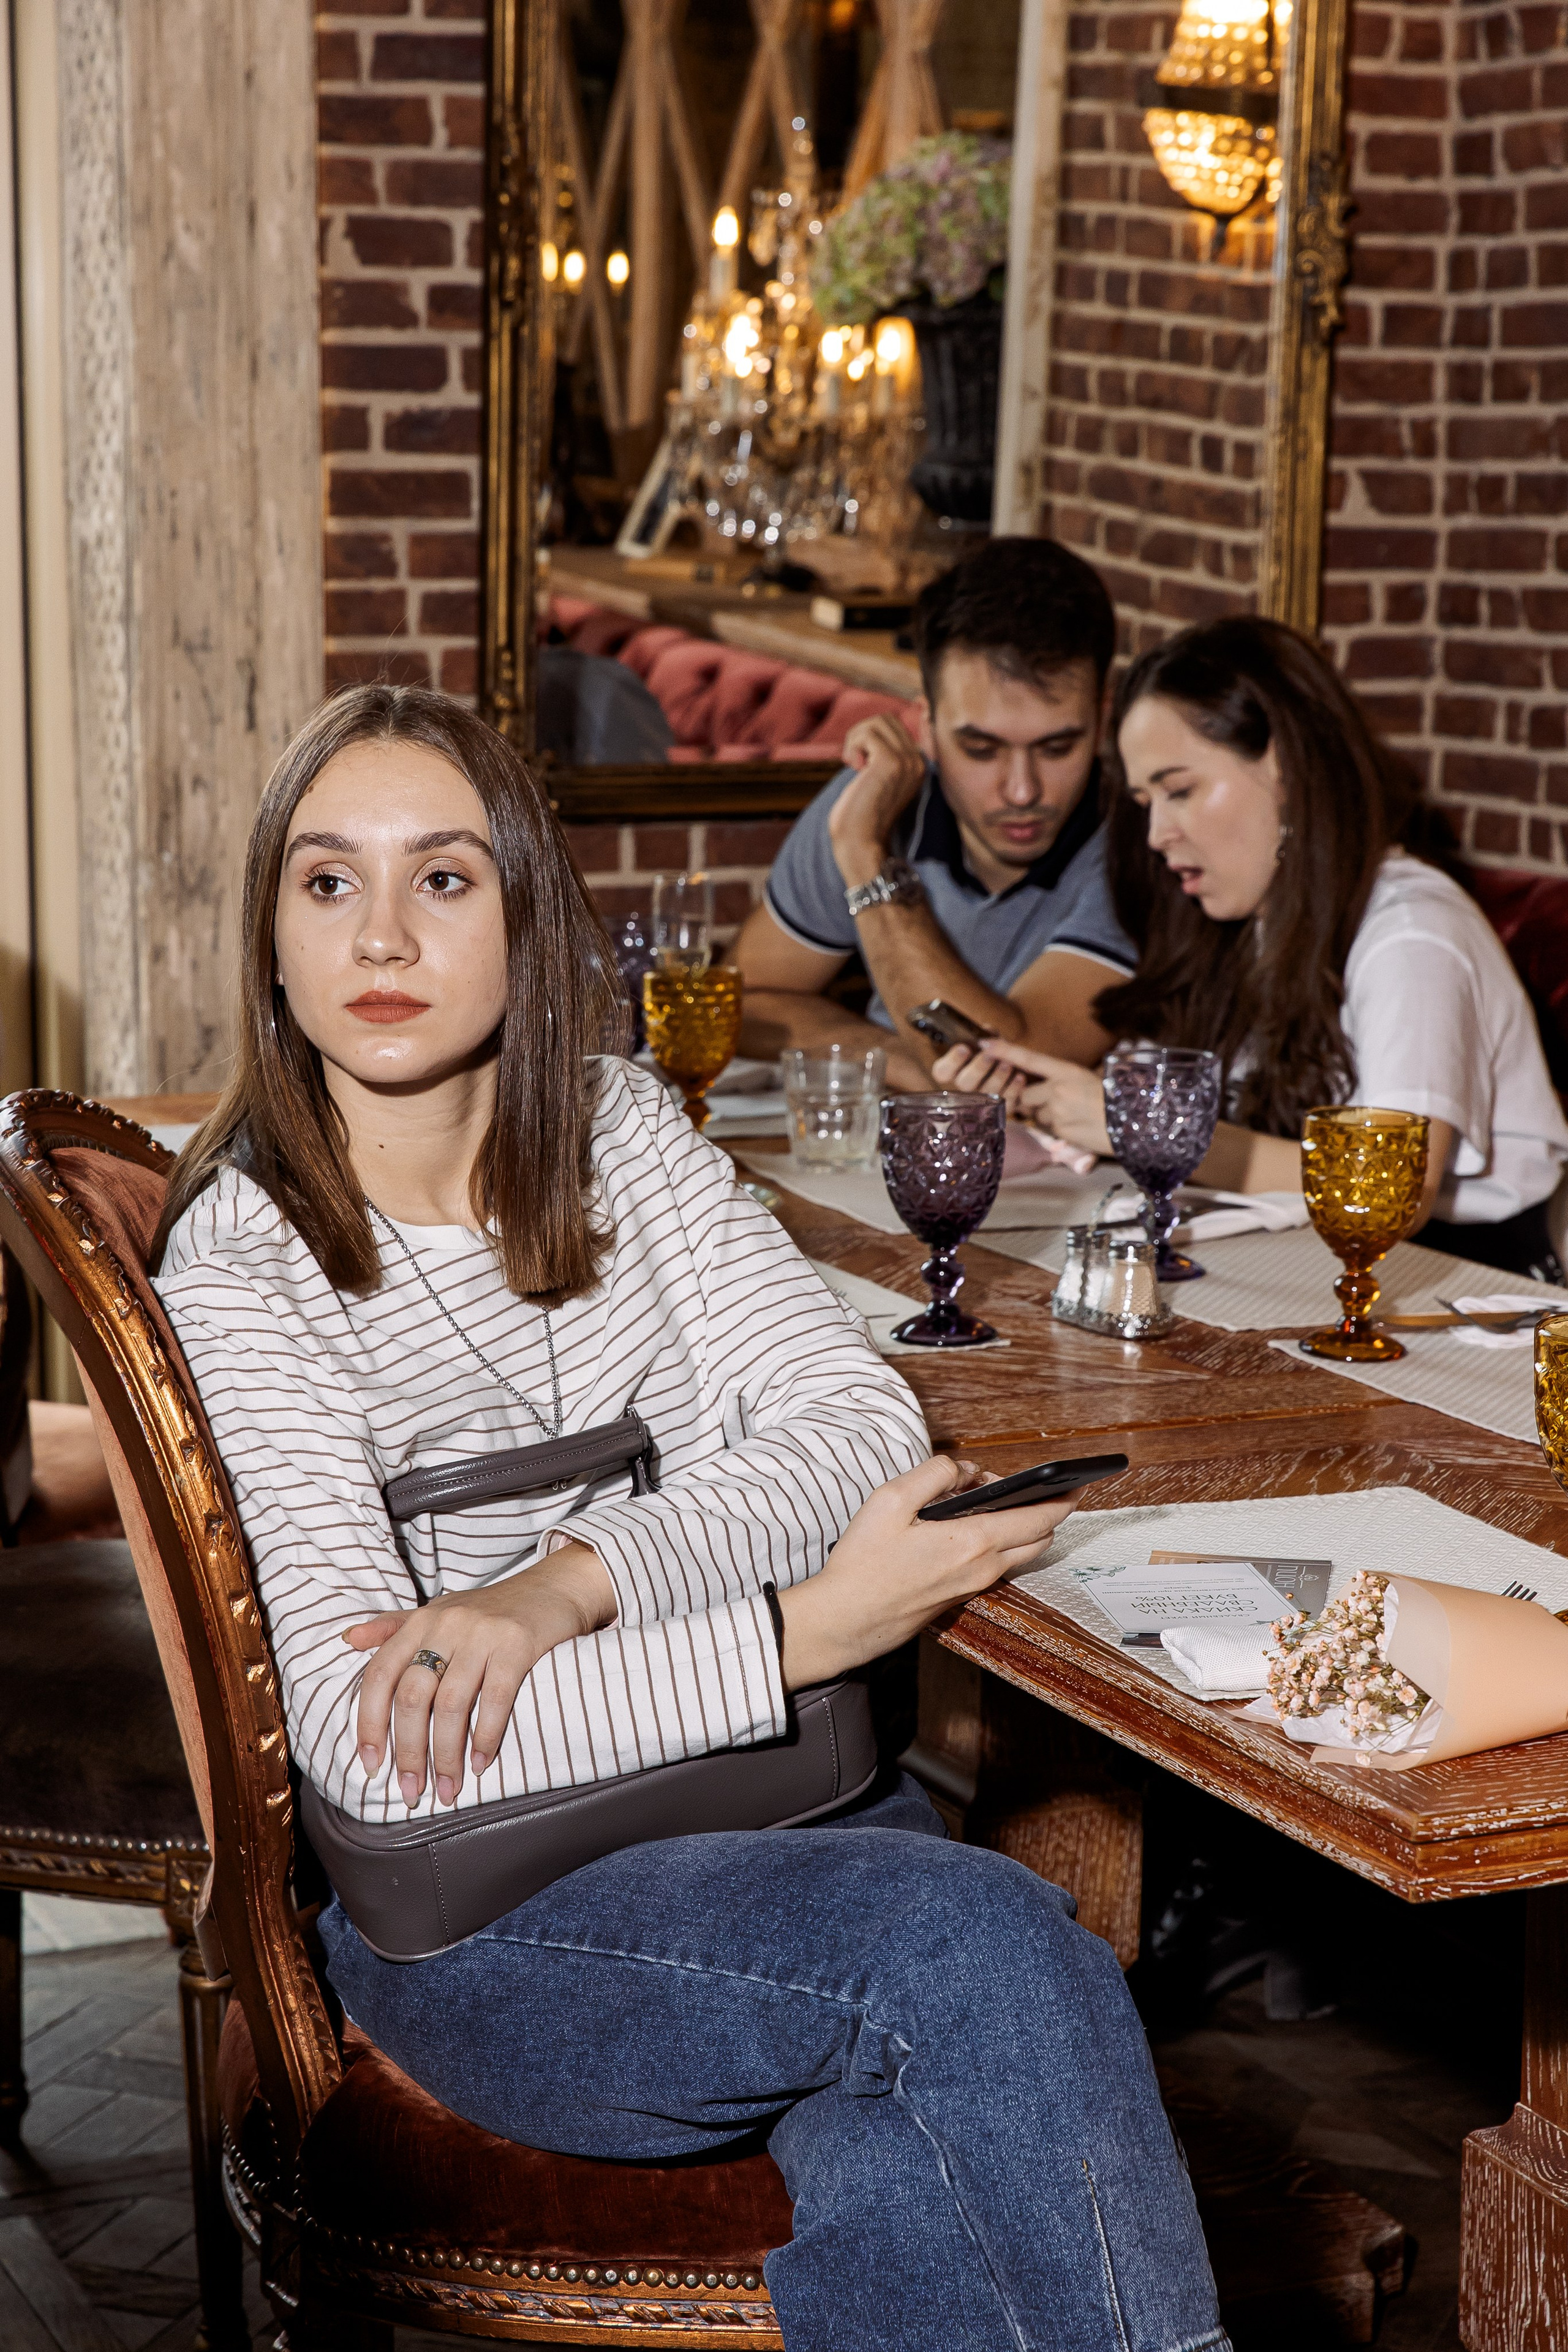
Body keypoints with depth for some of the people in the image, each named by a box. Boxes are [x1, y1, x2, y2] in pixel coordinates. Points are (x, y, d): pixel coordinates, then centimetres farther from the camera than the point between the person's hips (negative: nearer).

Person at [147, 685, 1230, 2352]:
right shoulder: (243, 1262, -8)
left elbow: (861, 1421, -1)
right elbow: (379, 1757, -18)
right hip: (477, 1913, -4)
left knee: (908, 2181, -29)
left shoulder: (620, 1130, 8)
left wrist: (571, 1581, -18)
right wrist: (807, 1629, -21)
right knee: (992, 1952, -30)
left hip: (776, 1798, 4)